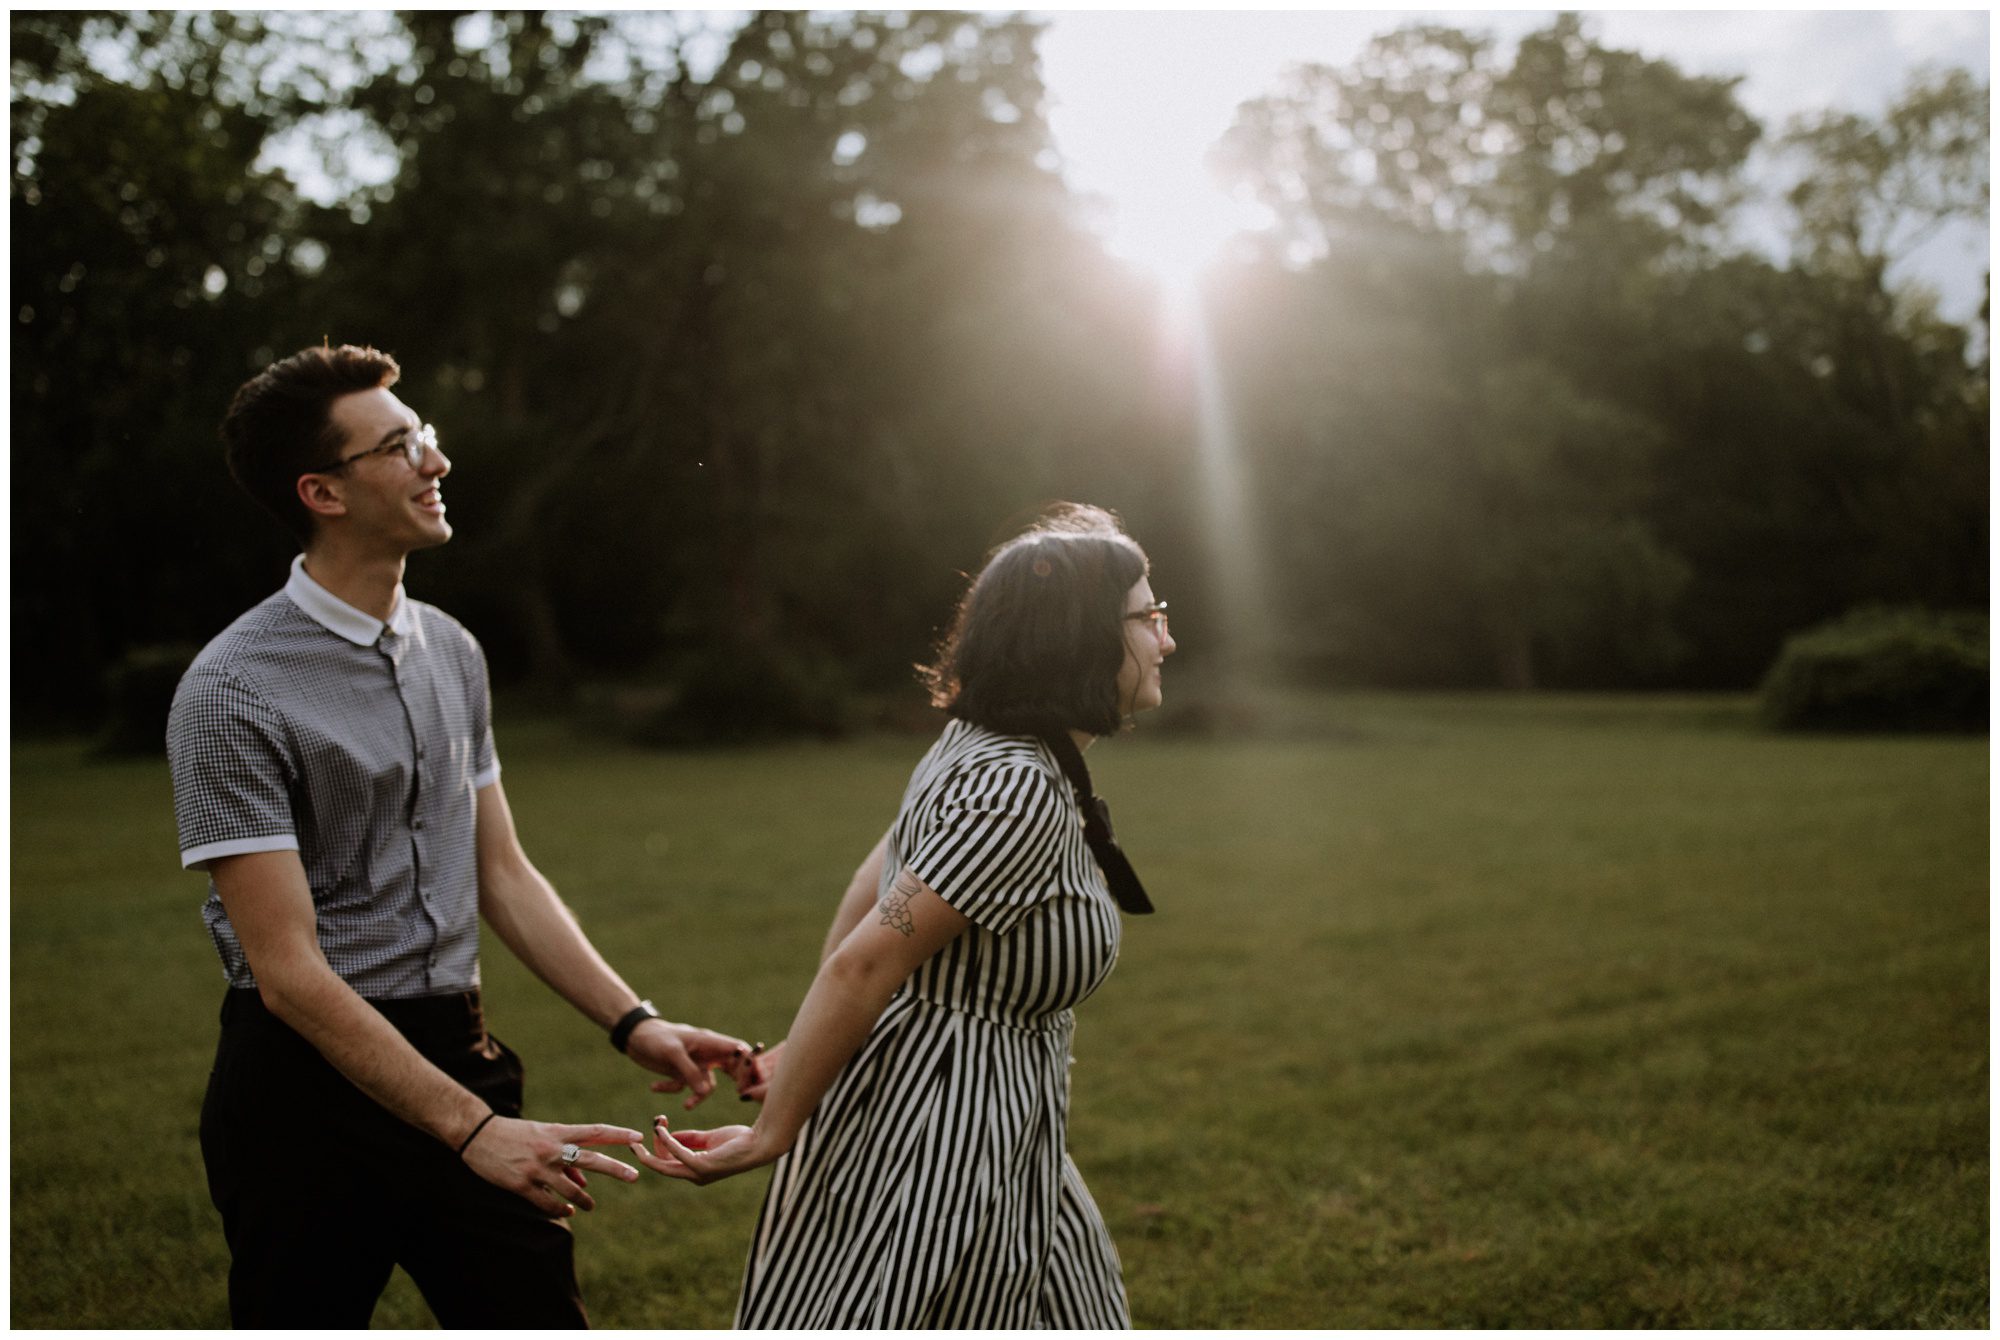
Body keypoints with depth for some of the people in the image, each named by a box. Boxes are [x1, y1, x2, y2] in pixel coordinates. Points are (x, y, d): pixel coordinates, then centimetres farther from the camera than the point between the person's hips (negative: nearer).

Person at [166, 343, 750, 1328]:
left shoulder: (453, 652, 6)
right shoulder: (233, 693, -15)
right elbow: (290, 972, -18)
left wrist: (633, 1024, 1)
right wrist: (473, 1129, -22)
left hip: (455, 1052, 6)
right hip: (312, 1070, -5)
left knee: (540, 1313, 9)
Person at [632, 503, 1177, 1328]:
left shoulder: (978, 749, 4)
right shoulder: (1020, 790, -25)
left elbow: (873, 883, 11)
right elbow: (863, 963, -26)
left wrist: (810, 1058, 18)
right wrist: (773, 1132, -18)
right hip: (934, 1132, -10)